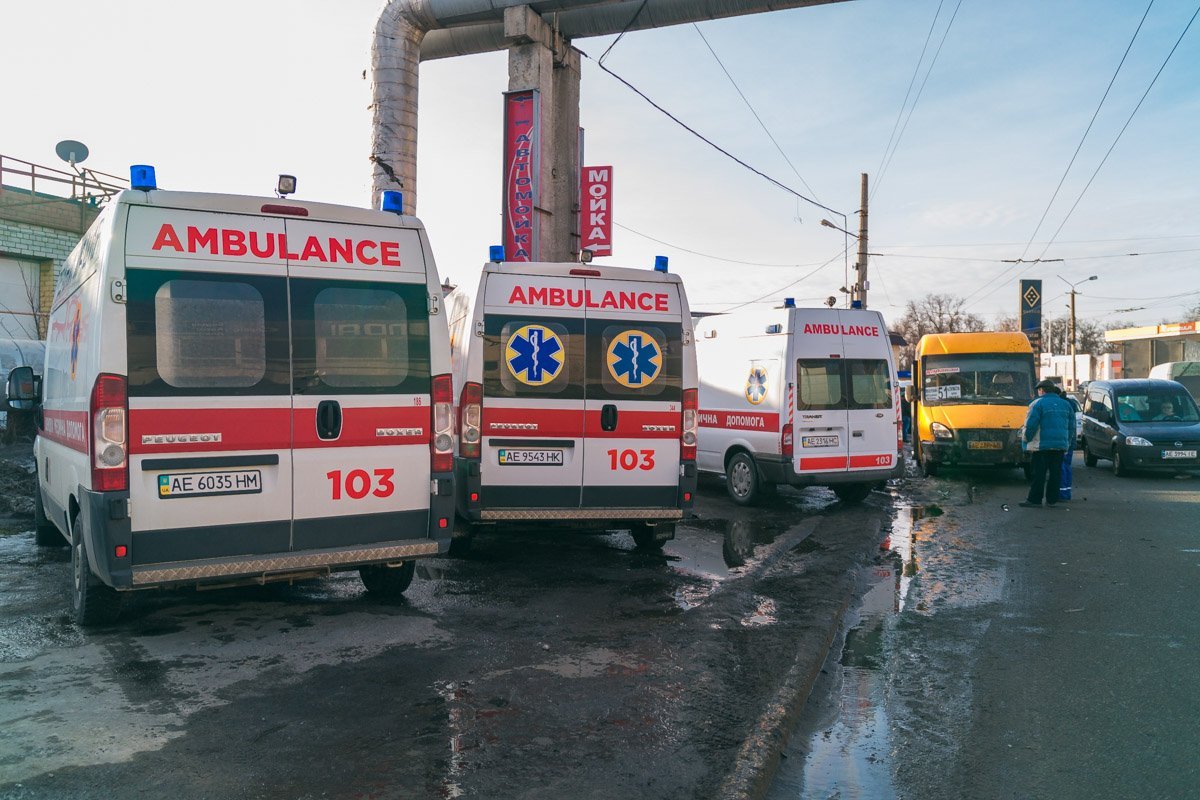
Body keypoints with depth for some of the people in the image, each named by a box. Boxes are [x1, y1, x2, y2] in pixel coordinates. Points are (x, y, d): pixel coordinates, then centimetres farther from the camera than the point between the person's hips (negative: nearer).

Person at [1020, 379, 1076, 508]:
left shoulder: (1038, 403, -5)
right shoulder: (1066, 404, 14)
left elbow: (1031, 425, -11)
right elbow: (1071, 426, 17)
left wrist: (1027, 440, 1)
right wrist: (1067, 443, 22)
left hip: (1041, 445, -5)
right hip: (1060, 445, 5)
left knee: (1039, 473, -3)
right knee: (1055, 473, 9)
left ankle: (1034, 500, -2)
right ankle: (1052, 499, 12)